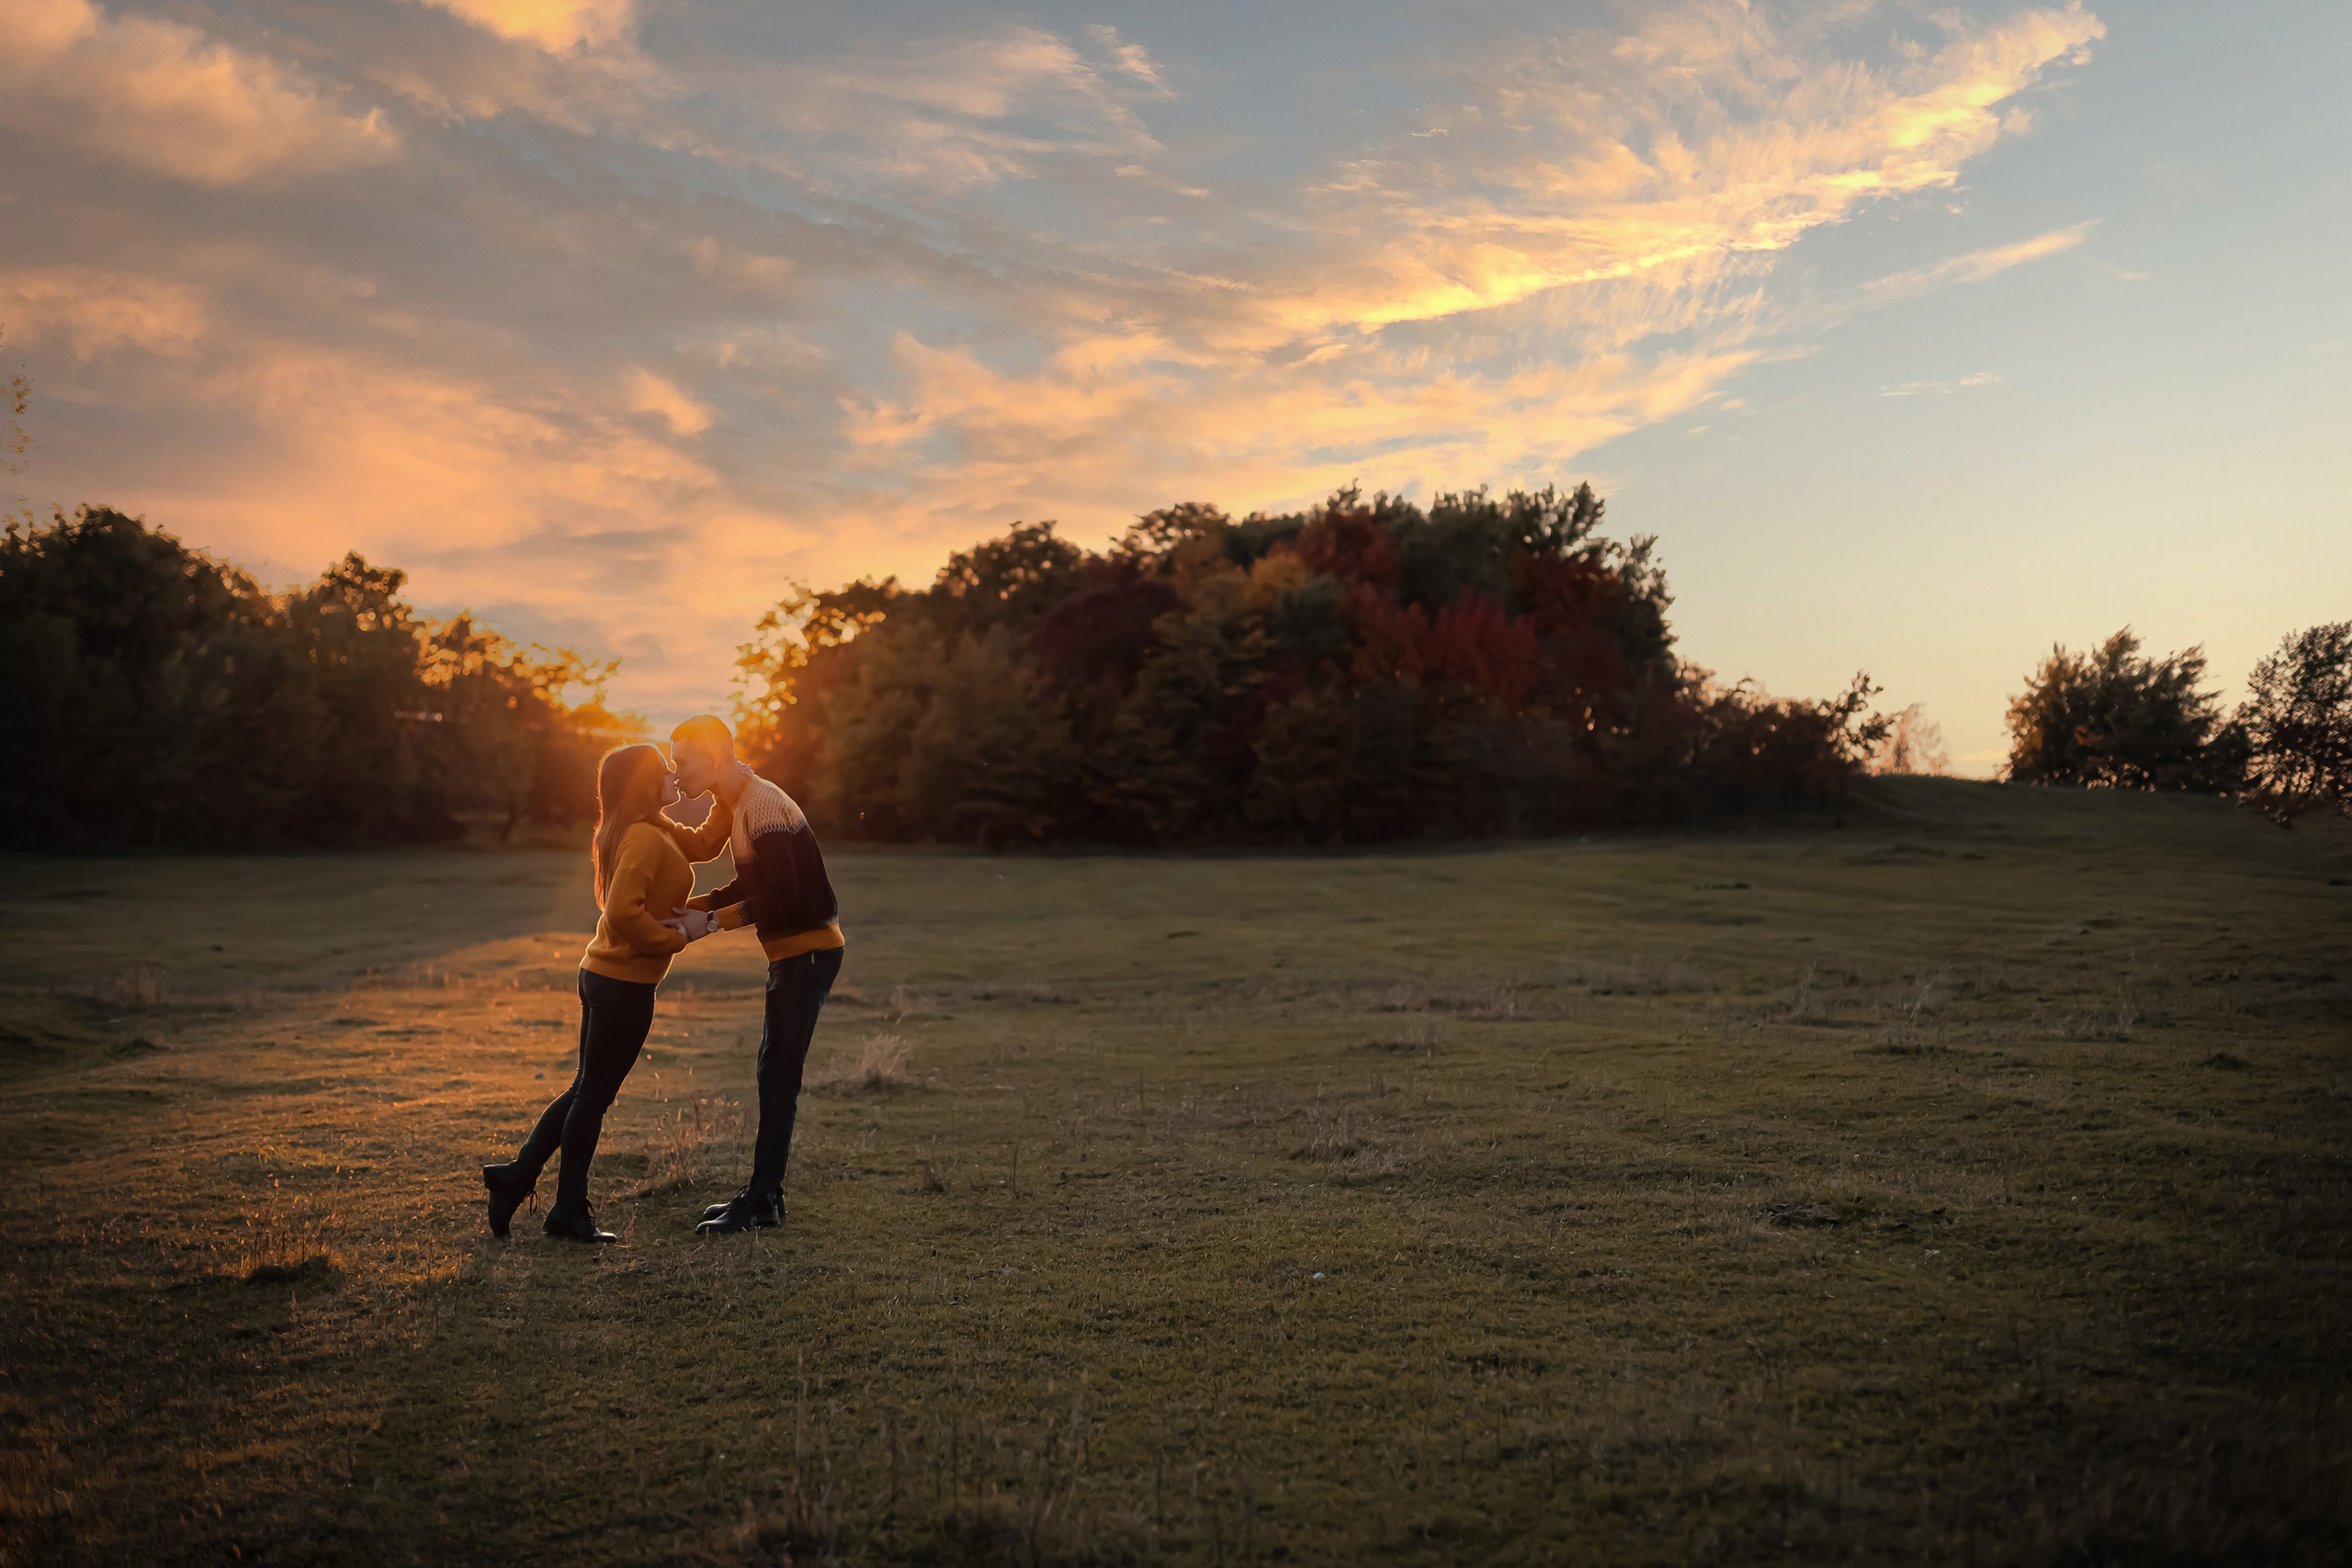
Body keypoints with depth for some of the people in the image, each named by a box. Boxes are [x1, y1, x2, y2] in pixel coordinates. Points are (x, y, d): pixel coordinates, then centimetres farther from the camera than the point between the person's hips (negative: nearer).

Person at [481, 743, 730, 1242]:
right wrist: (679, 936, -17)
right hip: (625, 984, -9)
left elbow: (704, 844, 25)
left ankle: (516, 1177, 23)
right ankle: (569, 1211, 13)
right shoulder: (645, 838, -19)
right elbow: (623, 914, -29)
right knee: (594, 1094, 2)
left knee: (586, 1089, 18)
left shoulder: (656, 832, 11)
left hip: (603, 976, 9)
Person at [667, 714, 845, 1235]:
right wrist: (696, 904, 9)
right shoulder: (740, 804, 14)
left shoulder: (761, 806, -19)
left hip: (808, 951, -10)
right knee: (774, 1073, 14)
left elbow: (783, 893, -25)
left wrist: (734, 916, -12)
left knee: (779, 1075, -6)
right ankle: (764, 1193, 21)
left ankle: (762, 1199, -1)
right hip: (793, 952, 10)